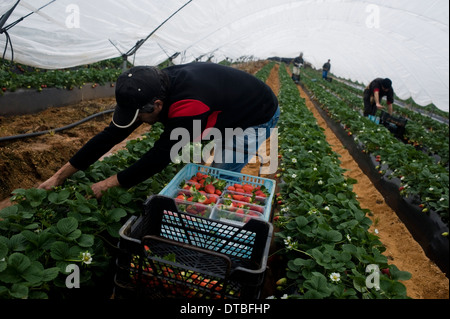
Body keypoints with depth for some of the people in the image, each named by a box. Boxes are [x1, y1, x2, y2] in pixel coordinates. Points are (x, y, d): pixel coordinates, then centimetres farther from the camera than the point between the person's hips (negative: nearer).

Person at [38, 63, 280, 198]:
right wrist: (60, 175, -9)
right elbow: (112, 134, -13)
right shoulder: (156, 88, -16)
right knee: (216, 173, 14)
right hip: (232, 112, 8)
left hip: (259, 116, -7)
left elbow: (160, 156, -35)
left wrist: (107, 185, -22)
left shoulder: (189, 106, -43)